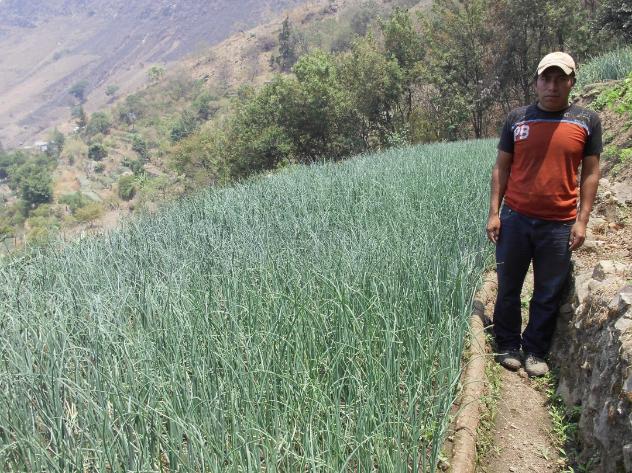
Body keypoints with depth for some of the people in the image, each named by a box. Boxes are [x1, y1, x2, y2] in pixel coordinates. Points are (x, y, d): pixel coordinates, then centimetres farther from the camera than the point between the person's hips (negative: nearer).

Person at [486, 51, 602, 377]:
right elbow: (501, 167, 5)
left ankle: (535, 351, 26)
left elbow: (590, 173, 3)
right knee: (508, 288, 10)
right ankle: (508, 346, 27)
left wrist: (582, 220, -3)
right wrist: (494, 212, -1)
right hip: (515, 219, 1)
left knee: (548, 294, 9)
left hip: (559, 225, 0)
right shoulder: (517, 119, 3)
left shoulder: (587, 121, 2)